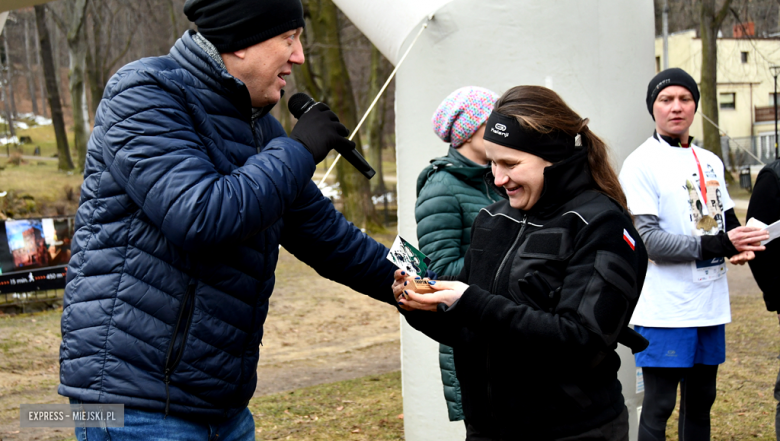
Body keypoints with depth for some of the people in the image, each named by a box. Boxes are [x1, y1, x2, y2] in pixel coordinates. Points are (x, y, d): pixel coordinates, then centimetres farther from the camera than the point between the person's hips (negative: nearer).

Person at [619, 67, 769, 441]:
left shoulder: (710, 163, 13)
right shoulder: (641, 164, -9)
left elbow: (726, 223, 21)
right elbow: (647, 239, -16)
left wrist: (740, 243, -4)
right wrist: (718, 245, -20)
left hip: (710, 305, 7)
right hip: (665, 309, -7)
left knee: (701, 401, 15)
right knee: (658, 406, -2)